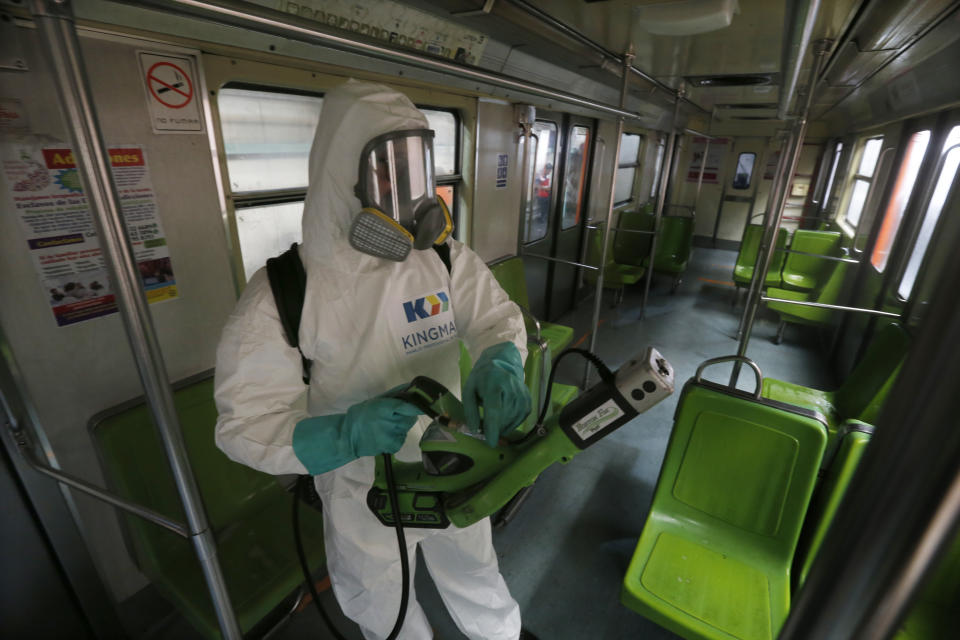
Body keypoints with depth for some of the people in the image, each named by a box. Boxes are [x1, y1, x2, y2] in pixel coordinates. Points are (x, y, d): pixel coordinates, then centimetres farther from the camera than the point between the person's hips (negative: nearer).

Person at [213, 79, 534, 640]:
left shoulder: (447, 258, -13)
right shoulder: (280, 295, -22)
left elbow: (497, 317, -7)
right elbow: (247, 422, -19)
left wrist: (499, 364, -31)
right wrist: (344, 434, -38)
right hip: (363, 501, -2)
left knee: (480, 591, 29)